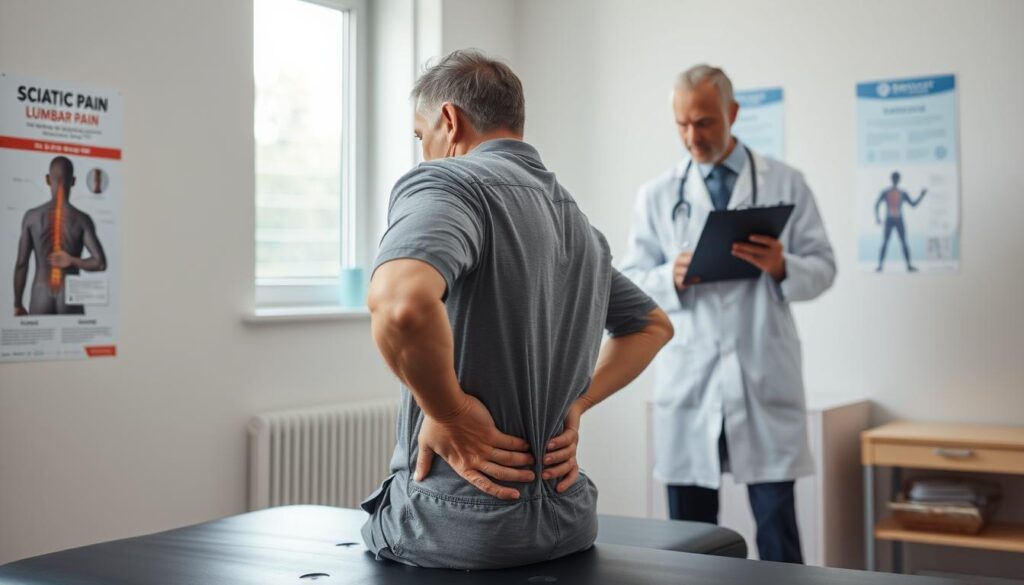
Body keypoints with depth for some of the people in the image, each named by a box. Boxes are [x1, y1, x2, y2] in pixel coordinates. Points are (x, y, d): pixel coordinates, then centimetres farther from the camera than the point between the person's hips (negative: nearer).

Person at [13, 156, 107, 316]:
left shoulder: (31, 217, -2)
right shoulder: (82, 219, -6)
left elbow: (21, 264, -1)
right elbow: (100, 263, -16)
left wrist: (18, 304, 7)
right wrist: (73, 261, -2)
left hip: (40, 297, 1)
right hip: (71, 298, -1)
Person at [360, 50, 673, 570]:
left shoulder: (446, 181, -13)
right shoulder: (579, 222, 11)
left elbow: (401, 302, -34)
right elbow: (654, 326, 27)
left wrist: (447, 412, -18)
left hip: (458, 523, -7)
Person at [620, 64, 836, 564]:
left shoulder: (786, 183, 6)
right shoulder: (656, 195, 8)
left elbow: (823, 268, 5)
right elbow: (629, 284, 6)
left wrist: (782, 267, -16)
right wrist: (672, 277, -14)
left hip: (764, 380, -1)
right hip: (688, 380, 1)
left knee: (777, 527, 1)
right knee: (688, 534, 7)